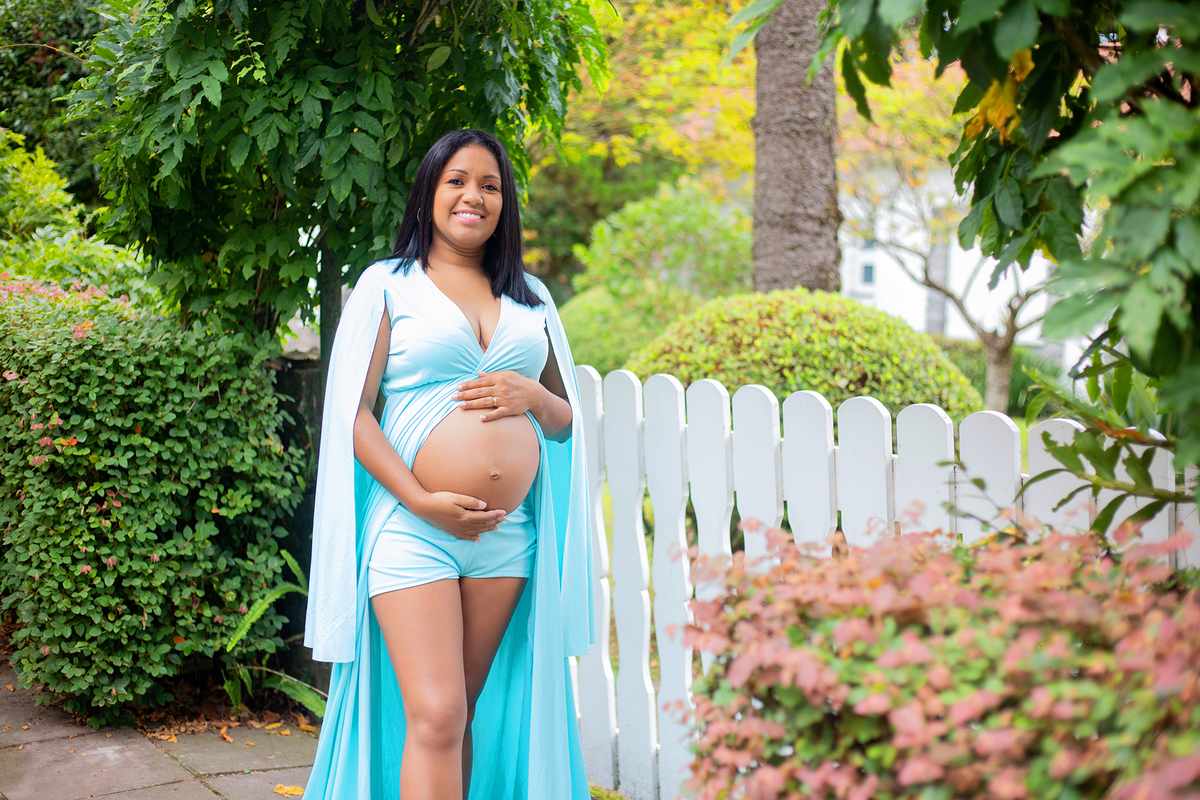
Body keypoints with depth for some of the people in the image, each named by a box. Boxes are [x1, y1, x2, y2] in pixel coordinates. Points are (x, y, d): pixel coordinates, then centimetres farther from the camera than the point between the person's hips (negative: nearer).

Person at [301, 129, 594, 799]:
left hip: (508, 533, 4)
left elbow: (568, 418, 19)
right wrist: (422, 501, -14)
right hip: (412, 527, -4)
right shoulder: (388, 285, 5)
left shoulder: (530, 296, 17)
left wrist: (533, 396, -5)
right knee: (435, 717, -11)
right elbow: (352, 409, -2)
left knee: (466, 712, 8)